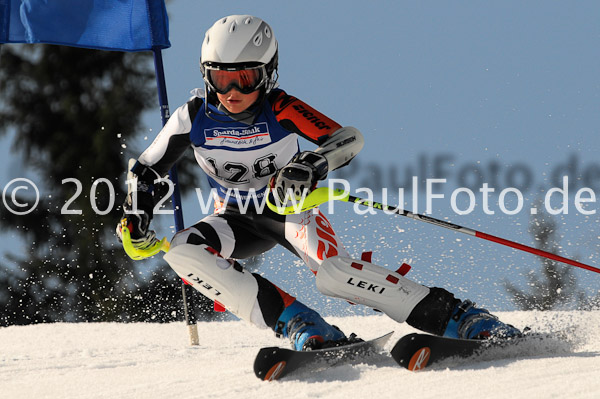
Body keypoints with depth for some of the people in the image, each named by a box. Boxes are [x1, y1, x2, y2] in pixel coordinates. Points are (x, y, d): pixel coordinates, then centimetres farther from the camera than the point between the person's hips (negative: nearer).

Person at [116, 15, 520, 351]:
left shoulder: (281, 109, -22)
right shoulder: (194, 116, -16)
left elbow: (350, 138, -28)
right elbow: (147, 169, -3)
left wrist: (314, 165, -48)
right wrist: (137, 214, -21)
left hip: (291, 207, -4)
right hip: (238, 218, 4)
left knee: (331, 270, -32)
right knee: (183, 251, -27)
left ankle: (465, 320, -28)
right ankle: (299, 325, -29)